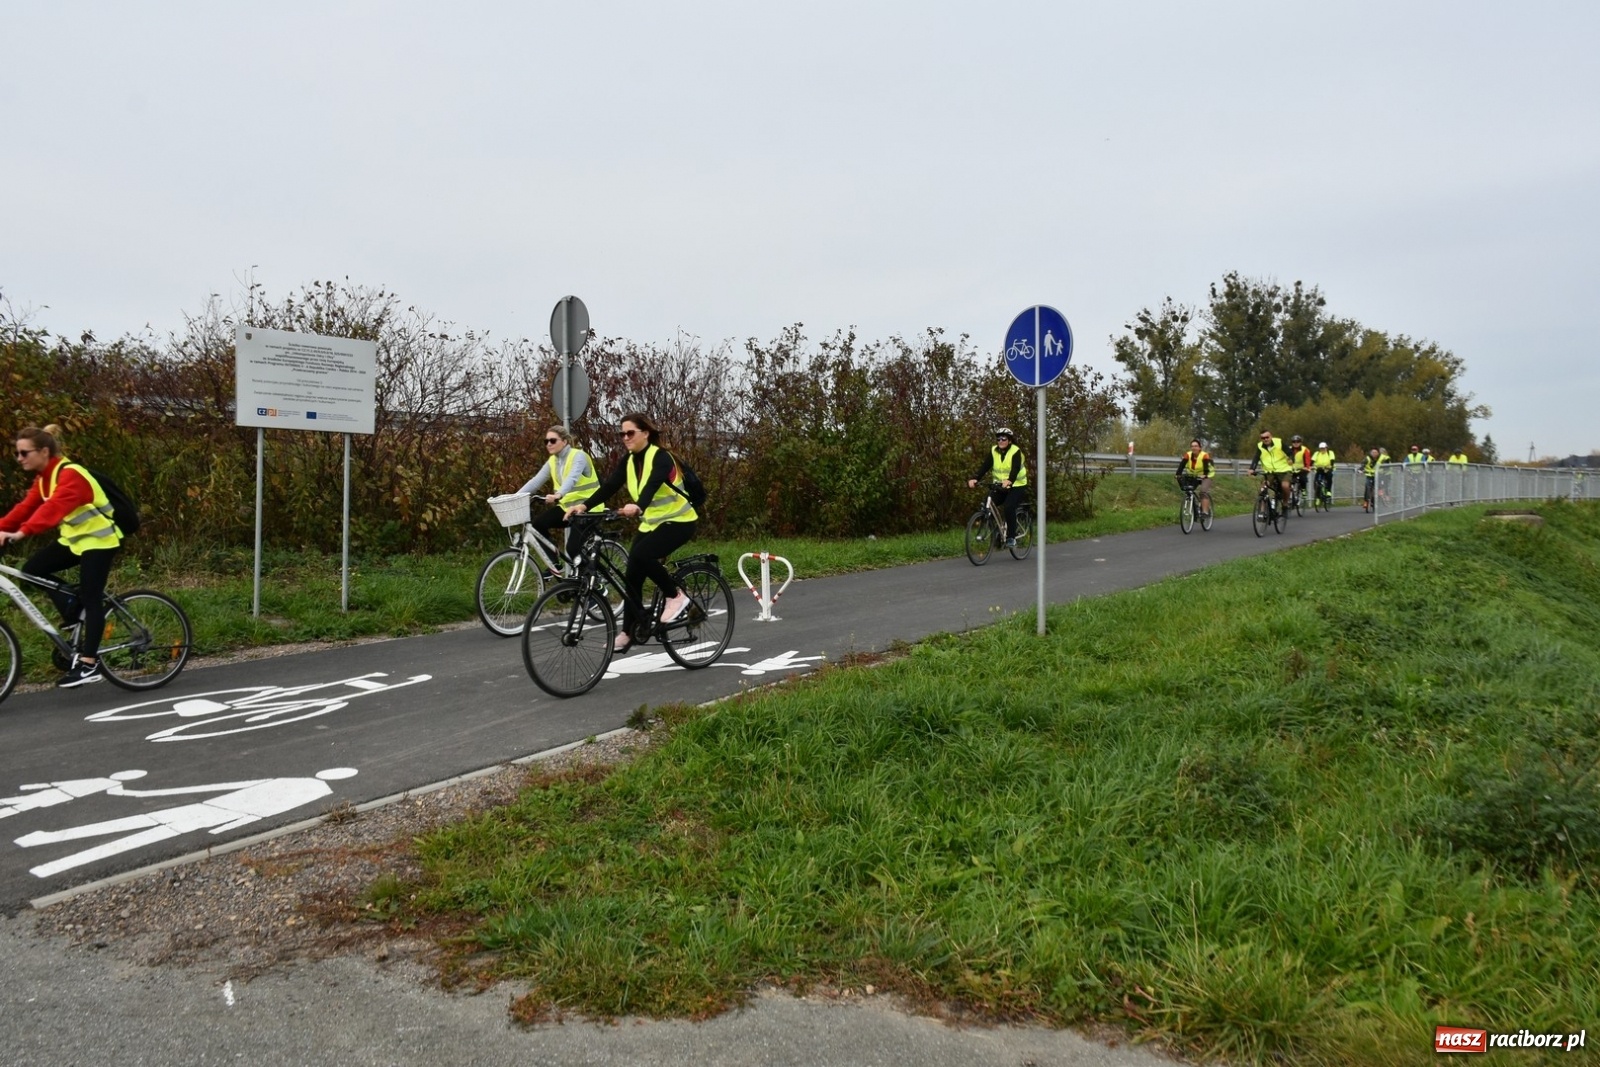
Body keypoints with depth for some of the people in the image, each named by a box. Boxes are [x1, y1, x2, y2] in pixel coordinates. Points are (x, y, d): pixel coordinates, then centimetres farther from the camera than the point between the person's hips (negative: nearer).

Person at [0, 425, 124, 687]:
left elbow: (54, 507, -37)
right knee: (32, 569, -5)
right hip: (74, 538, 9)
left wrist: (23, 532, -47)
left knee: (90, 599, -9)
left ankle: (88, 664, -6)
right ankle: (73, 614, 8)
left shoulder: (70, 475, -23)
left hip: (98, 539, -9)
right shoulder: (43, 478, 7)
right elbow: (26, 507, 1)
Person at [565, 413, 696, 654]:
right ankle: (629, 632, 9)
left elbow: (653, 485, -37)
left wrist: (637, 507, -57)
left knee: (640, 555, -29)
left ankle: (675, 595, -9)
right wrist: (584, 505, -27)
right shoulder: (628, 460, 2)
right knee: (633, 573, -1)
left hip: (678, 521, -7)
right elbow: (609, 486, -10)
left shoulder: (660, 457, -18)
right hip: (651, 523, 7)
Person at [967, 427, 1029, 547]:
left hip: (1016, 486, -5)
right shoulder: (993, 451, 0)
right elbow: (985, 466, -12)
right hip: (999, 486, 5)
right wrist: (974, 479, -30)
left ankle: (1011, 537, -17)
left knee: (1009, 507, -28)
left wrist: (1009, 481, -51)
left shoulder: (1015, 451, -14)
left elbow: (1015, 468, -30)